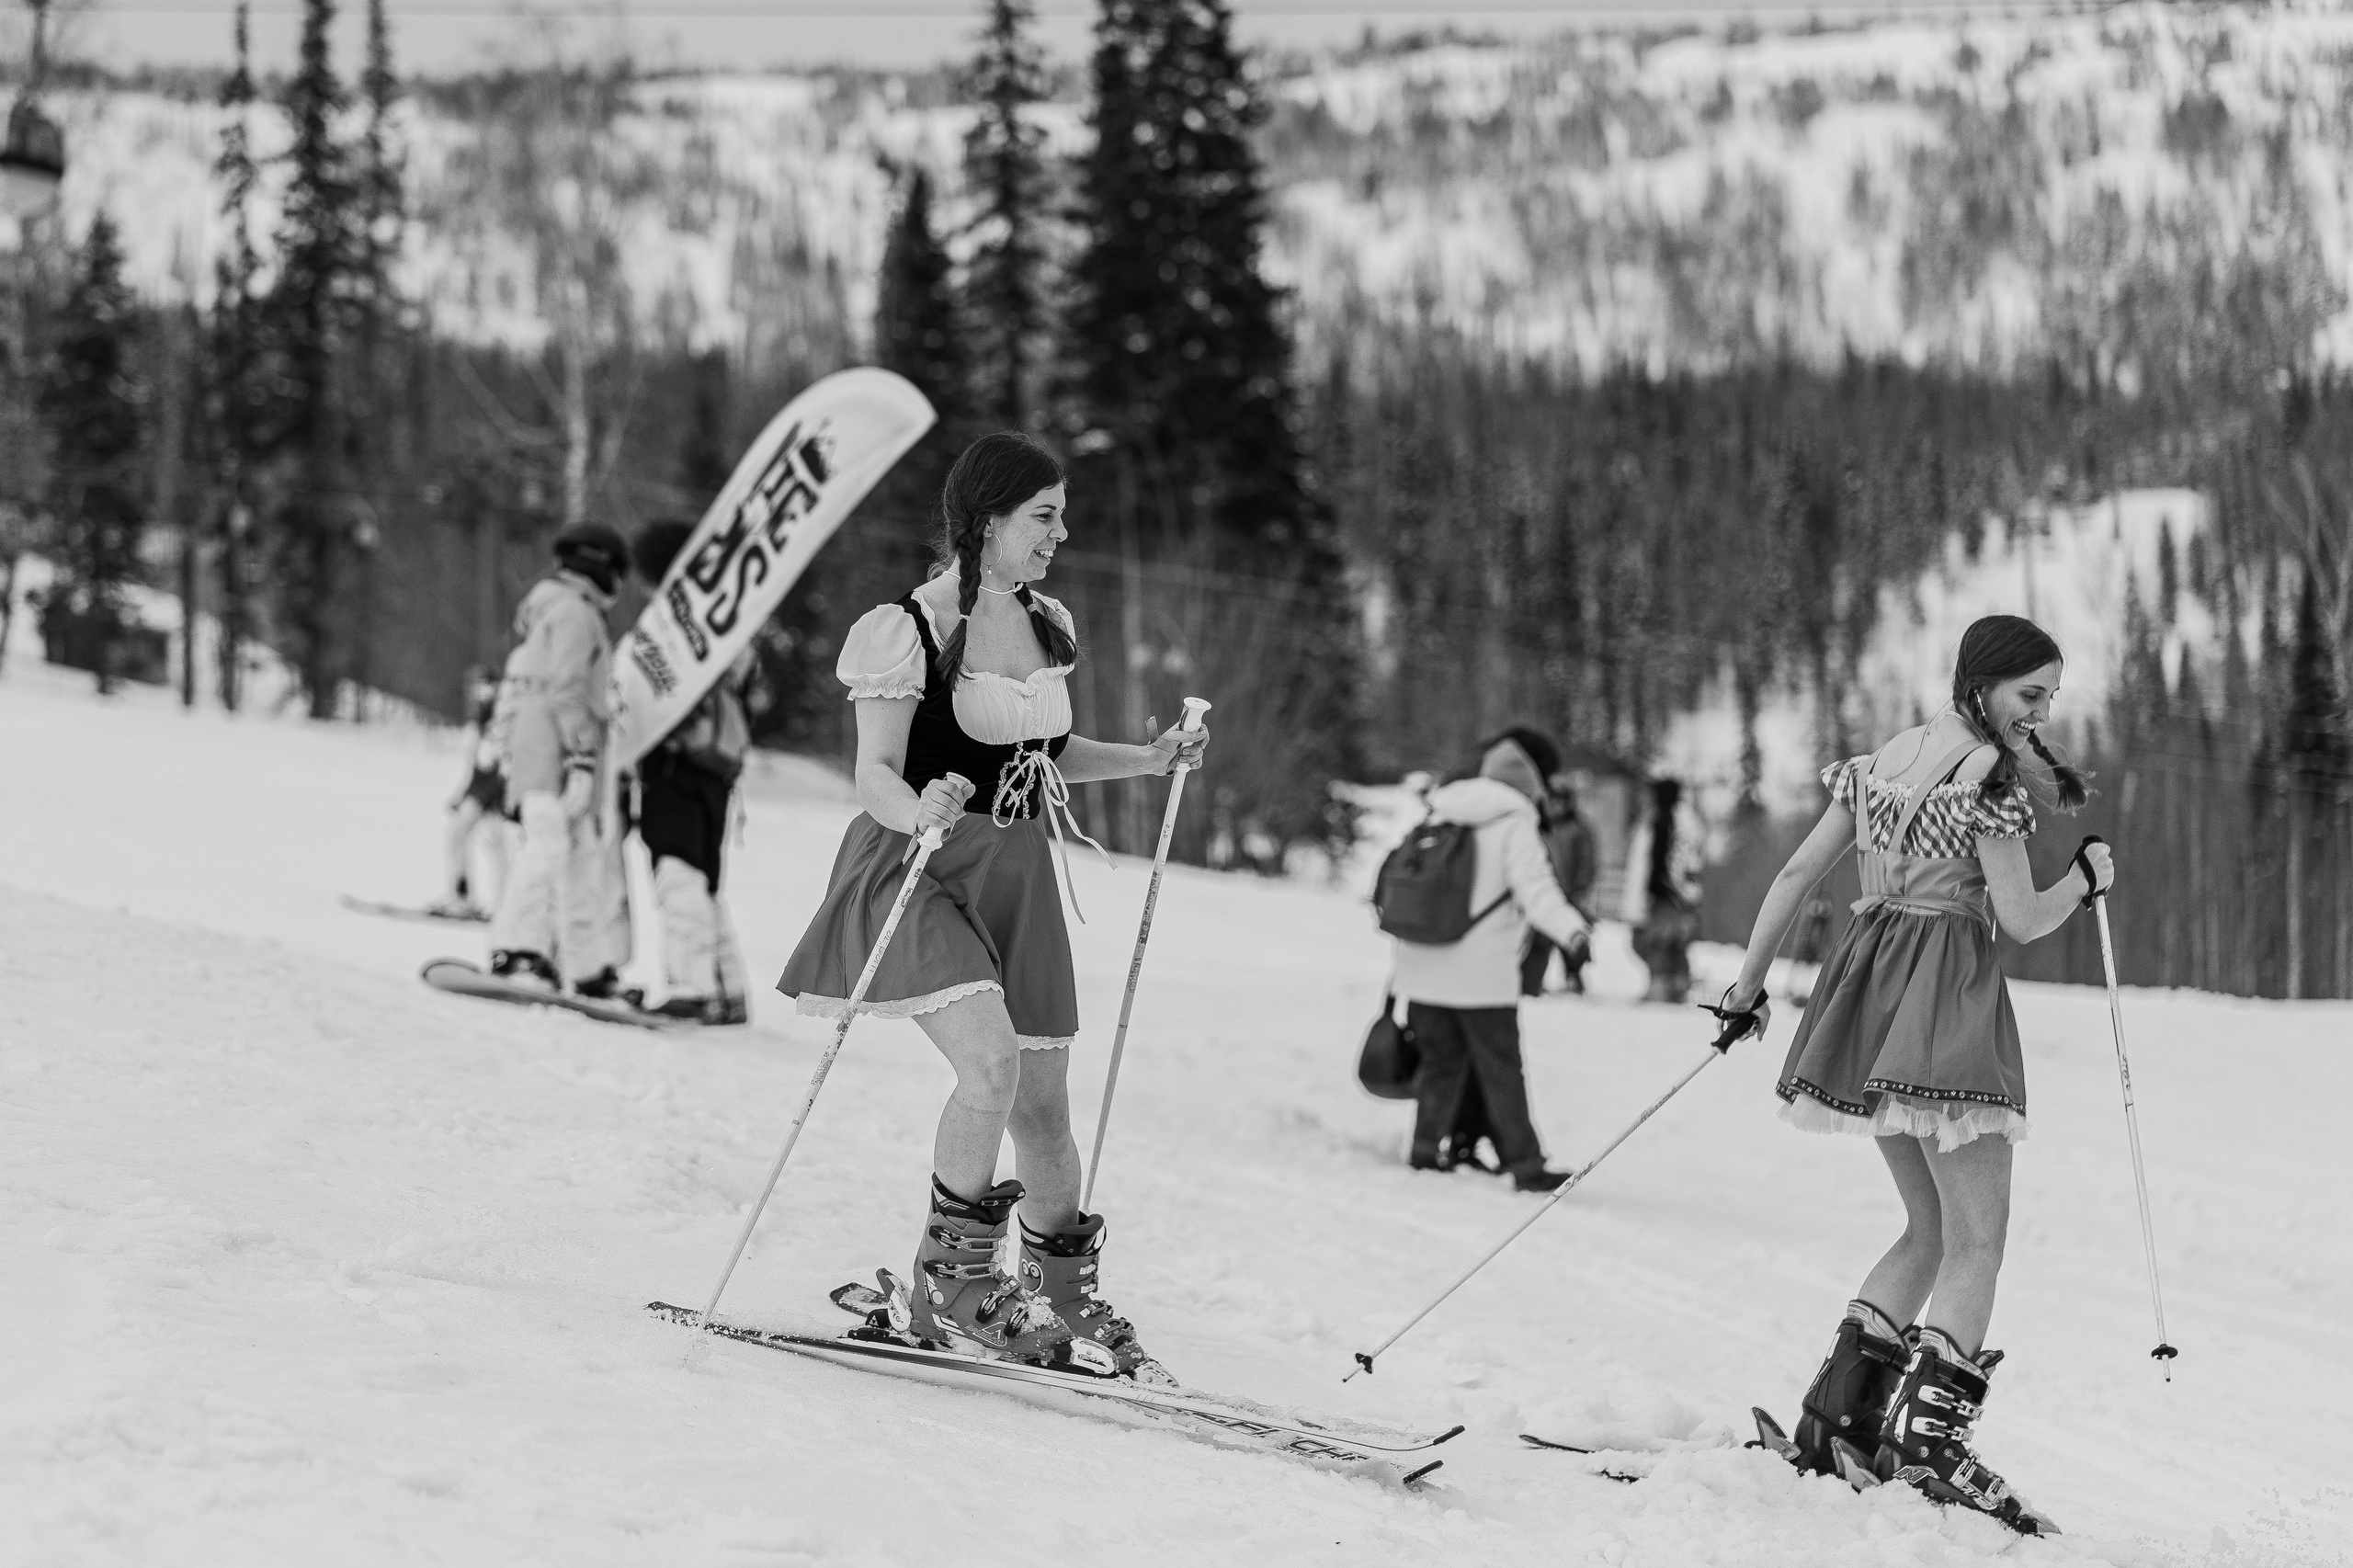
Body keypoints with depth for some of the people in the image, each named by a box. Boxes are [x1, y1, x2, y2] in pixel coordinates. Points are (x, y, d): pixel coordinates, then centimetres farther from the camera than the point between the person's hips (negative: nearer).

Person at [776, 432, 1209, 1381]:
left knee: (1043, 1105, 9)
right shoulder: (909, 632, -13)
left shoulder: (1047, 628, 9)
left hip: (1017, 877, 7)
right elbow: (875, 776, -17)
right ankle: (946, 1287, -11)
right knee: (991, 1063, -26)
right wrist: (919, 812, -38)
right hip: (918, 873, -7)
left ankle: (1068, 1305, 27)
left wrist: (1146, 761, 10)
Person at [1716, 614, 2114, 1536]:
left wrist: (1749, 984, 20)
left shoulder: (1881, 762, 14)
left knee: (1930, 1229, 17)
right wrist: (2088, 876, 8)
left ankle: (1841, 1416, 8)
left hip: (1868, 993, 8)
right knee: (1979, 1240, -5)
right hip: (1946, 1000, -8)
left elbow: (1796, 876, 14)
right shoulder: (1987, 778, -10)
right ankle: (1929, 1440, -18)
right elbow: (2022, 920, -11)